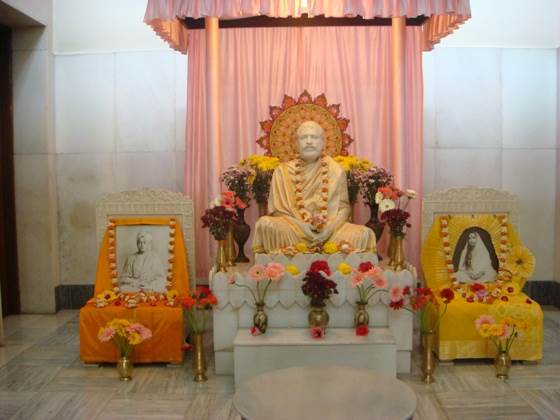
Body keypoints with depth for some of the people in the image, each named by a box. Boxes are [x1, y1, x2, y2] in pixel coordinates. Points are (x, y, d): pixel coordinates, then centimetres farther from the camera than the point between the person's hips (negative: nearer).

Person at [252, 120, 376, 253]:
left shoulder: (336, 170, 8)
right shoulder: (283, 171, 5)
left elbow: (343, 207, 5)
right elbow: (277, 209, 0)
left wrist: (327, 227, -14)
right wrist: (306, 226, -14)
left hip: (330, 230, 1)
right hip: (293, 230, -1)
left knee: (365, 233, -24)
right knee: (266, 224, -30)